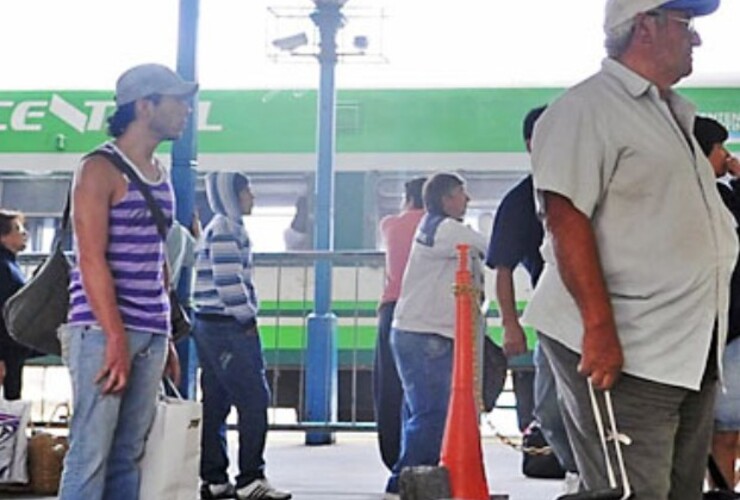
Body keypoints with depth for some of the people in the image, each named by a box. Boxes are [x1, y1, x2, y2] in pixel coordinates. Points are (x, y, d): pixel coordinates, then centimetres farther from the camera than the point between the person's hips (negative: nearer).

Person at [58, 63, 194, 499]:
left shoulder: (161, 174, 18)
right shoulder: (100, 169, -5)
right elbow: (92, 260, -12)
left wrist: (166, 337, 15)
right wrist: (116, 338, -18)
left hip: (151, 335, 7)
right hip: (102, 331, -7)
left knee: (129, 455, 7)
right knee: (91, 454, -7)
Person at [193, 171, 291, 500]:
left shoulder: (224, 227, 20)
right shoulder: (226, 229, -12)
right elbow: (228, 283, -20)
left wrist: (246, 317, 16)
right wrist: (248, 318, -11)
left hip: (212, 326, 10)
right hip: (229, 328, -10)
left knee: (216, 403, 10)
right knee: (254, 400, -7)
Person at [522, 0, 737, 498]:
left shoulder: (673, 116, 21)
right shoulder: (586, 108, -9)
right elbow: (567, 220, -19)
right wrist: (600, 327, -26)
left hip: (692, 356, 9)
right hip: (622, 354, -9)